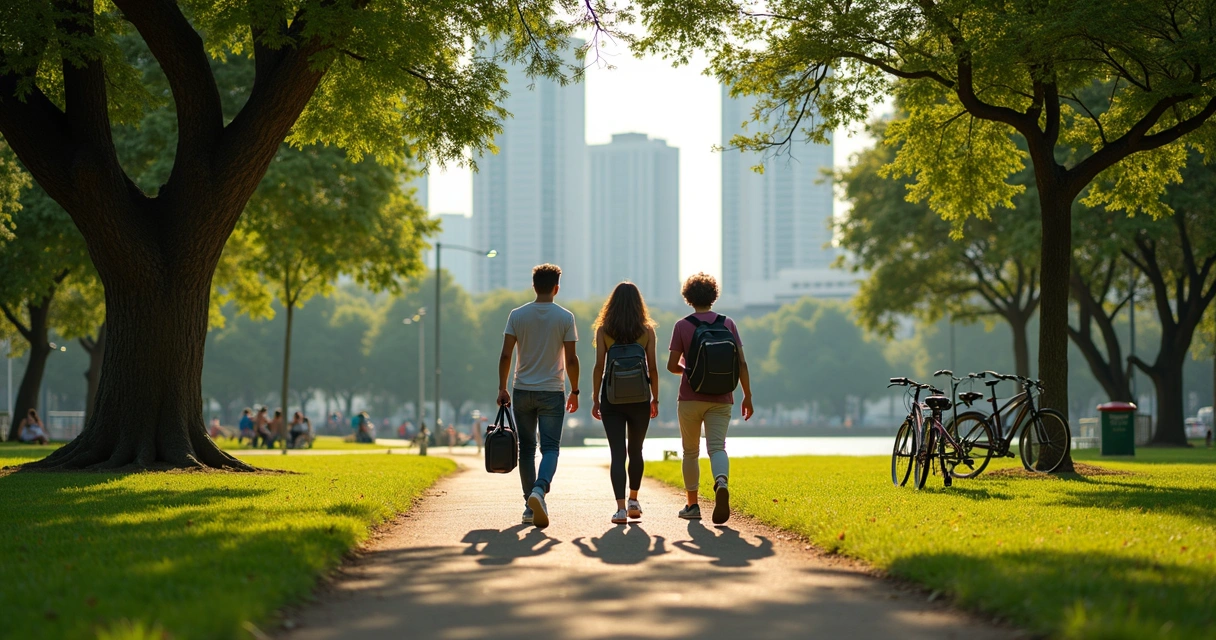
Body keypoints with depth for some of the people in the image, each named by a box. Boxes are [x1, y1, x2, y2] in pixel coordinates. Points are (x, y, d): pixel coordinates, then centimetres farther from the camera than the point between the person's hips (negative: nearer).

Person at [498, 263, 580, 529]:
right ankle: (539, 489, -28)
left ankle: (531, 506, 14)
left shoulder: (517, 315, 0)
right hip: (552, 392, -2)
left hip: (522, 391, 2)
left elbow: (505, 355, -3)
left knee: (526, 448, 11)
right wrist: (575, 391, 6)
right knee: (550, 447, -1)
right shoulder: (565, 317, -3)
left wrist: (502, 388, 5)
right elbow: (571, 359, -4)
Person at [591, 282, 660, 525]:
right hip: (639, 396, 1)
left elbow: (599, 366, -4)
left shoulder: (603, 330, -1)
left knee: (617, 453, -3)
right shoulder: (647, 331, 0)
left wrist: (596, 399, 2)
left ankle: (621, 507, -13)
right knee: (636, 450, 20)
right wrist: (655, 399, 9)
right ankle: (633, 500, 29)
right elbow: (652, 368, 0)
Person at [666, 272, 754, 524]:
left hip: (690, 398, -1)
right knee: (717, 447, -6)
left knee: (690, 452, 13)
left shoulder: (682, 326, -3)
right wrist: (747, 396, 6)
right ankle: (721, 484, -37)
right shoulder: (728, 324, 2)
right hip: (720, 399, 1)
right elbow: (741, 363, -1)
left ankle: (692, 505, 18)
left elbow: (672, 365, -5)